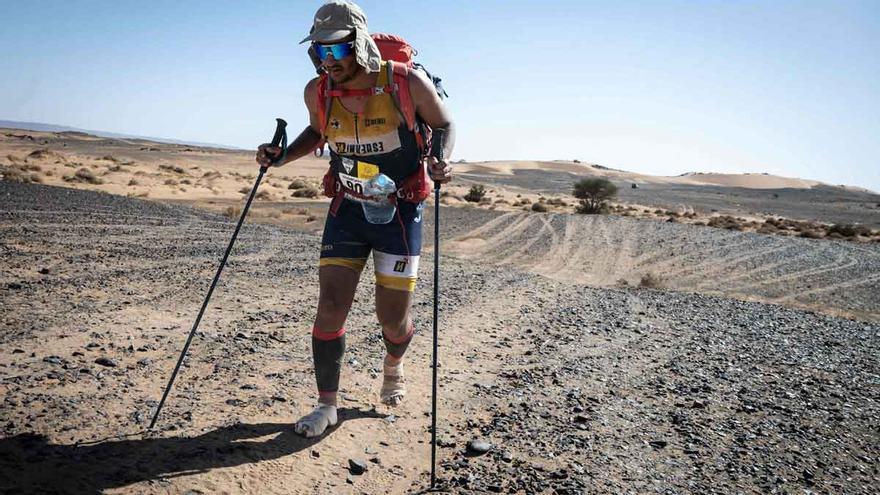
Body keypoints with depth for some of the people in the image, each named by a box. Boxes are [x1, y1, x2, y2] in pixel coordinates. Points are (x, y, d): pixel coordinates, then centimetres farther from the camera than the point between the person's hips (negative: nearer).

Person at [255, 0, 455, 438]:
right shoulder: (318, 92, -6)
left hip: (400, 212, -2)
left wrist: (440, 161, -22)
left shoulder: (408, 84, -17)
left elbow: (444, 126, -1)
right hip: (347, 210, 3)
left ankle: (393, 368, 41)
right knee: (330, 306, -4)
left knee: (393, 317, 4)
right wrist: (282, 155, -1)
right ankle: (326, 405, 15)